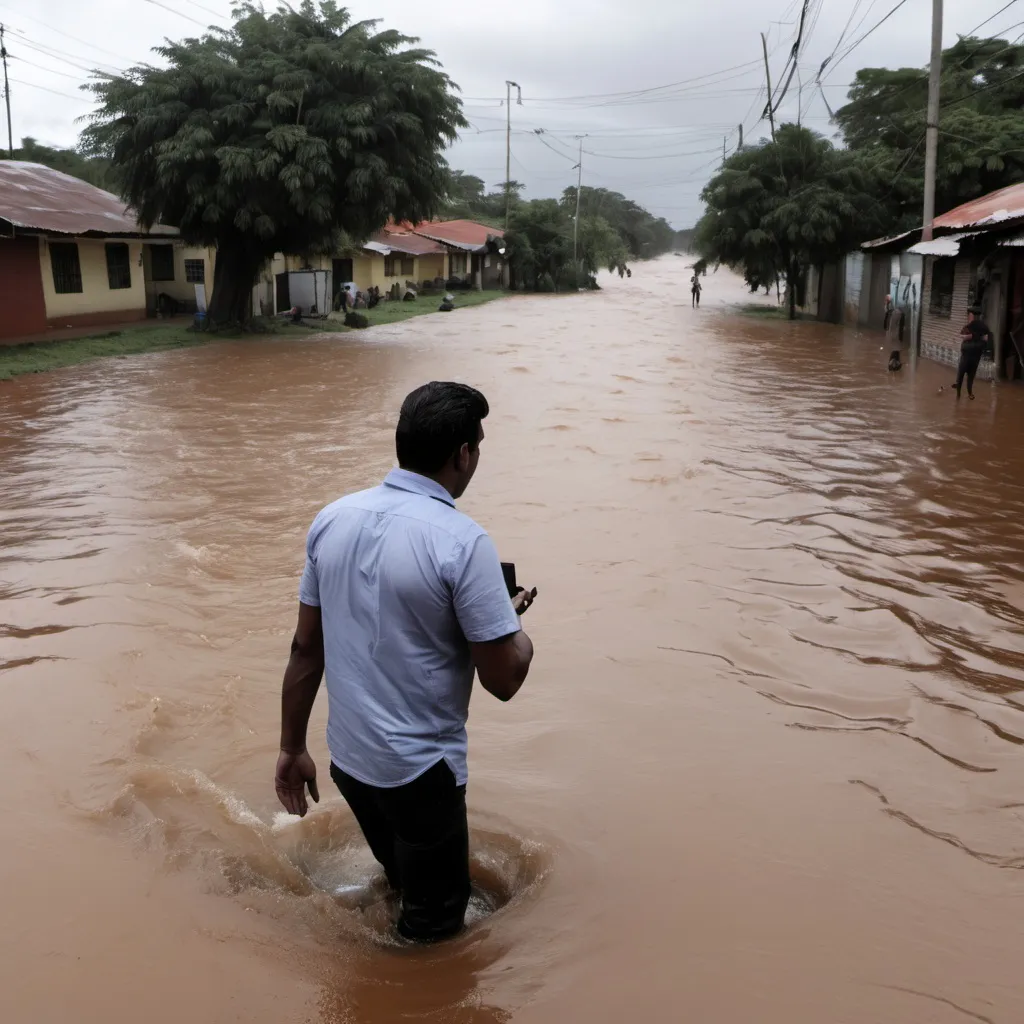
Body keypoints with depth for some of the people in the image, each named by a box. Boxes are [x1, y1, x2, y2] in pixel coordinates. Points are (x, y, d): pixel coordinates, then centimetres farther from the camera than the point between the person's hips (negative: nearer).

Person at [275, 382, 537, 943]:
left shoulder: (332, 519, -3)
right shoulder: (462, 542, -22)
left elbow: (305, 648, 4)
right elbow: (504, 680, -18)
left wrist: (292, 748, 13)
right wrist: (513, 618, 3)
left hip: (346, 756, 7)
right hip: (420, 771, -7)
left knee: (405, 882, 31)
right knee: (433, 927, 17)